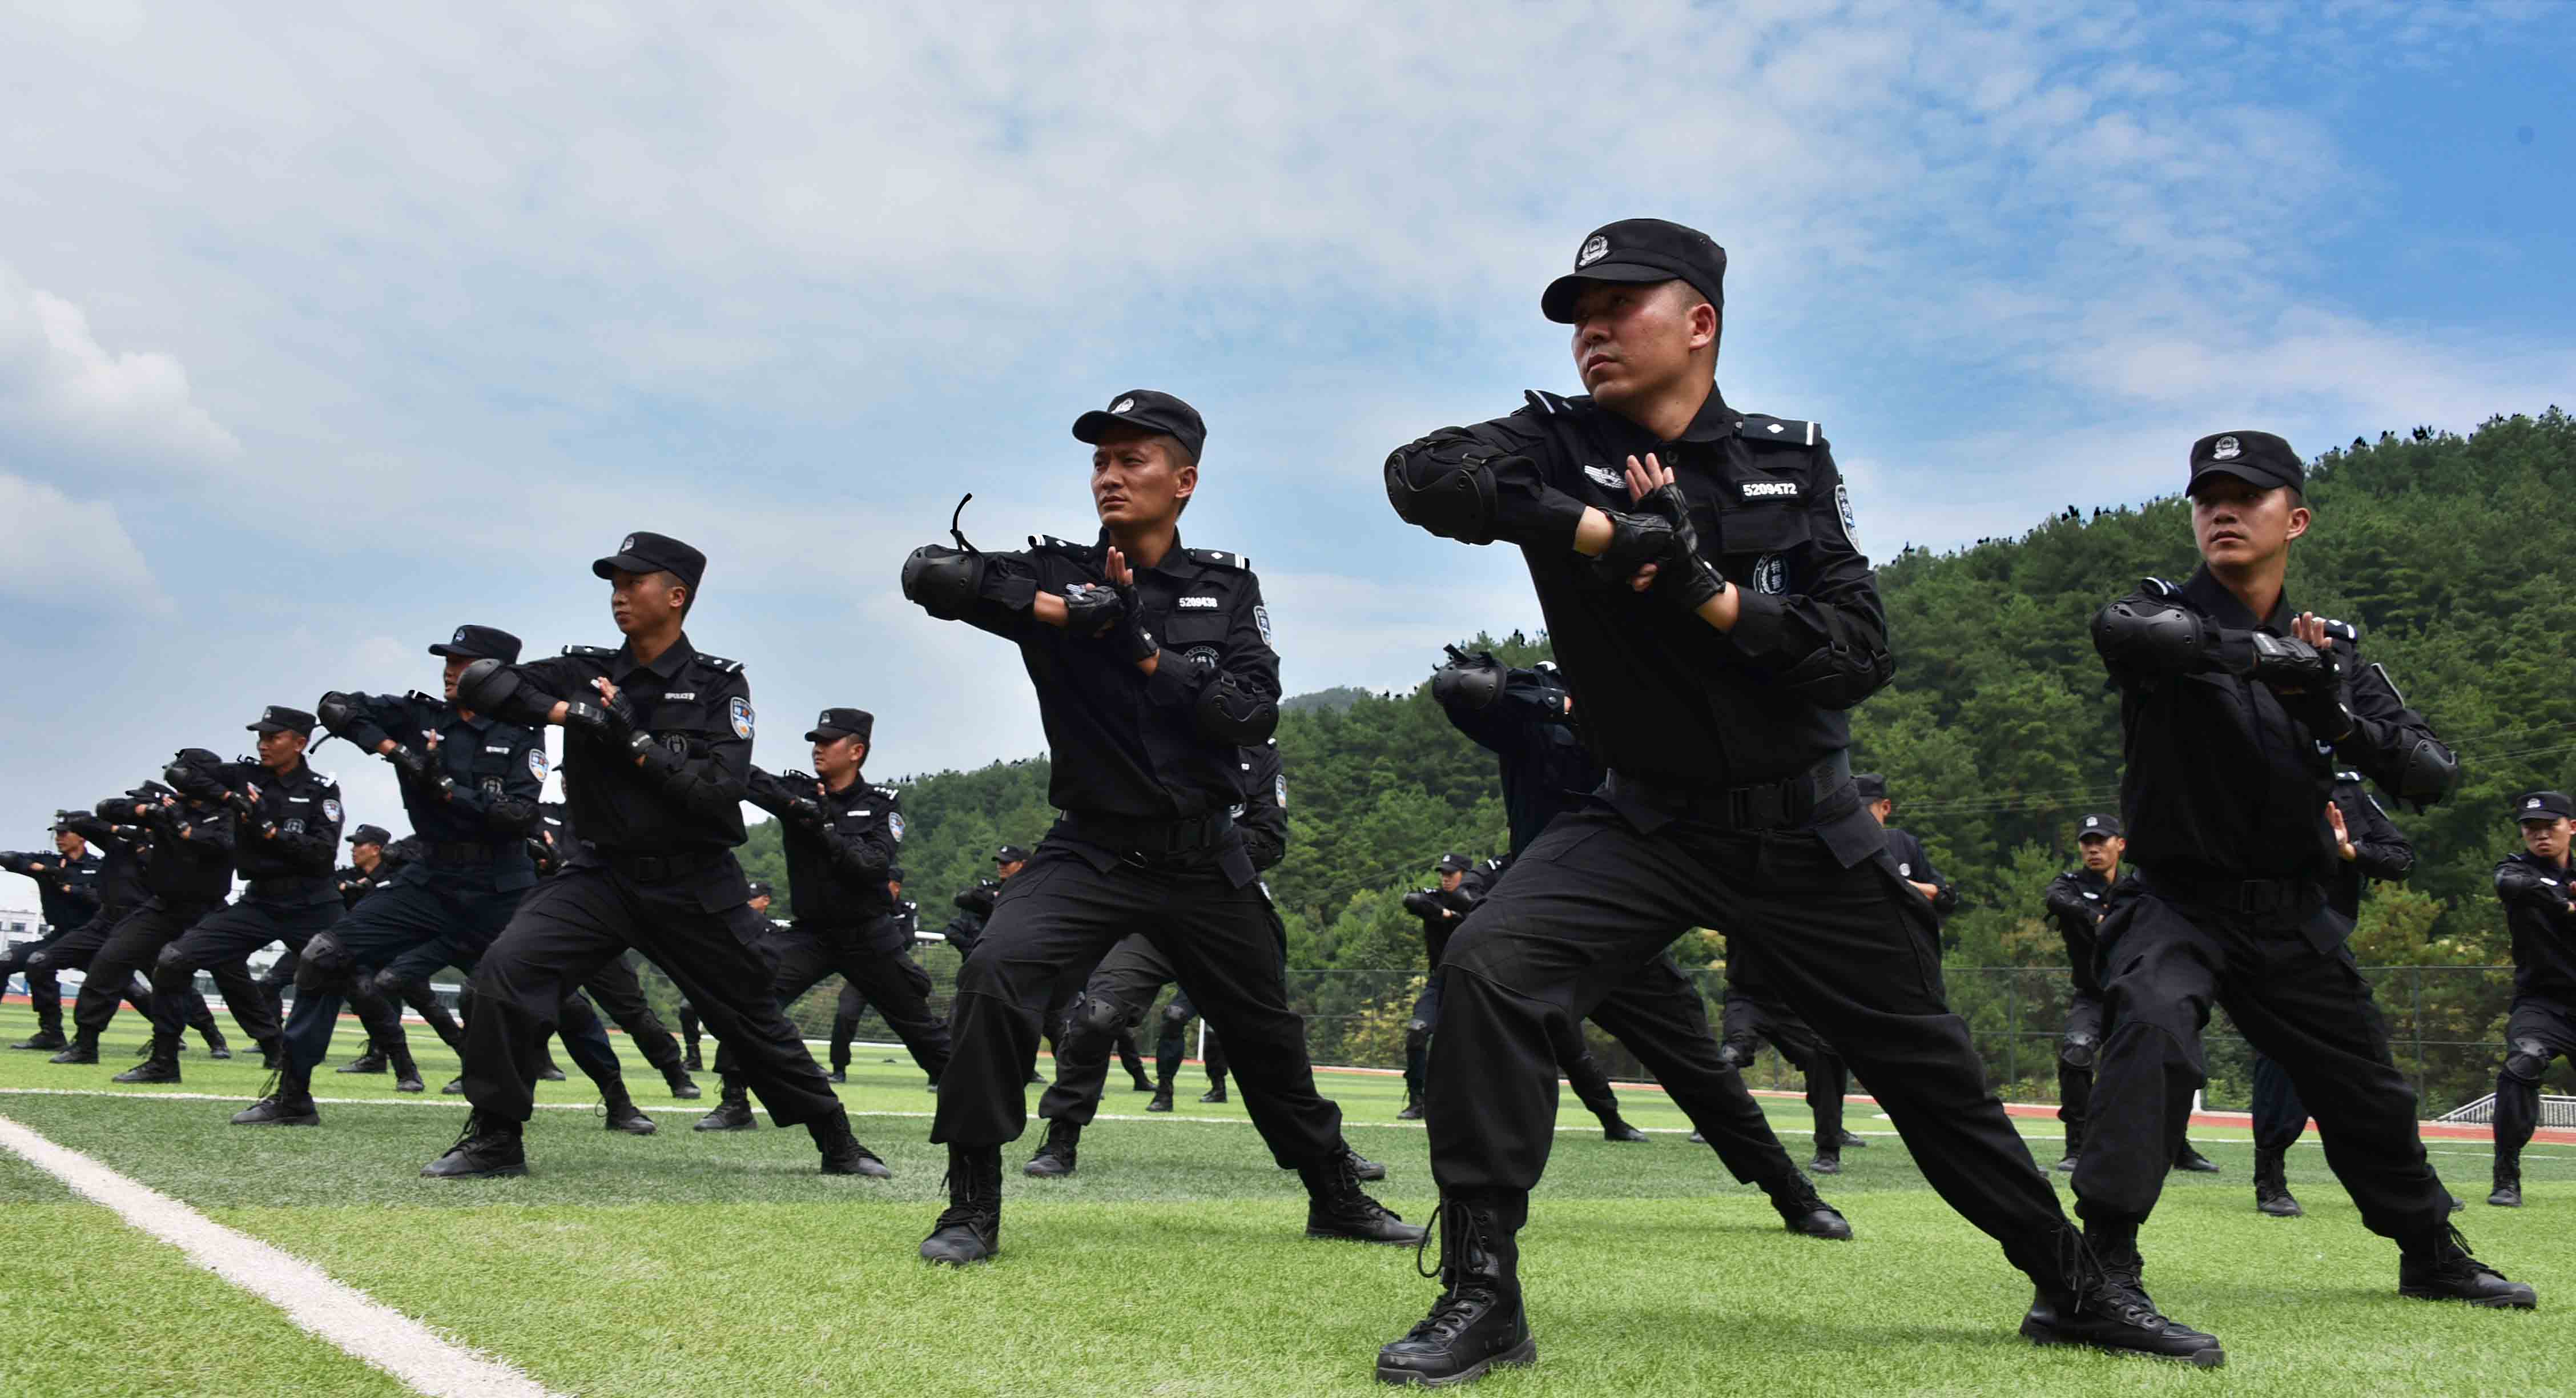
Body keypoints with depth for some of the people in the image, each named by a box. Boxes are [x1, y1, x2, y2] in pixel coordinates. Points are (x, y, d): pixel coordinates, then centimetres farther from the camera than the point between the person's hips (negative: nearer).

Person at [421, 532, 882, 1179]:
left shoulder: (719, 686, -3)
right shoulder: (588, 672, 5)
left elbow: (719, 793, -14)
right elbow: (478, 682, -4)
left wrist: (635, 741, -19)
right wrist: (562, 710, -16)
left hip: (696, 888, -2)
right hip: (603, 875, 2)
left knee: (755, 1021, 7)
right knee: (505, 972, -19)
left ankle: (837, 1142, 25)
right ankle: (495, 1139, -4)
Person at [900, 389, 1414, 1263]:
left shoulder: (1226, 586, 3)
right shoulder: (1059, 575, -2)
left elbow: (1256, 714, -10)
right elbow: (926, 571, -16)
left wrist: (1148, 653, -21)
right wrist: (1055, 610, -24)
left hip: (1204, 858, 2)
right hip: (1092, 852, -2)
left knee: (1267, 1030, 15)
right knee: (993, 974, -25)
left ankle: (1336, 1198, 37)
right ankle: (972, 1209, -12)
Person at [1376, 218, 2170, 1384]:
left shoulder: (1791, 463, -1)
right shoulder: (1560, 448, -4)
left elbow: (1860, 655, -9)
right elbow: (1421, 472, -25)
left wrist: (1706, 589, -23)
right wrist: (1603, 532, -29)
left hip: (1806, 830, 1)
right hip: (1647, 823, -1)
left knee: (1928, 1063, 11)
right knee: (1489, 967, -25)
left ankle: (2074, 1287, 33)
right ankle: (1481, 1298, -15)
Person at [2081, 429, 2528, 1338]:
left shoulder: (2333, 651, 5)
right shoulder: (2167, 615, -9)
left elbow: (2434, 775, -3)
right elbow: (2119, 631, -36)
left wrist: (2339, 717, -21)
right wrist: (2270, 653, -34)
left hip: (2293, 918, 5)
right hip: (2181, 904, -5)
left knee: (2371, 1094, 17)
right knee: (2154, 1028, -33)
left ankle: (2434, 1258, 42)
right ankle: (2103, 1261, -28)